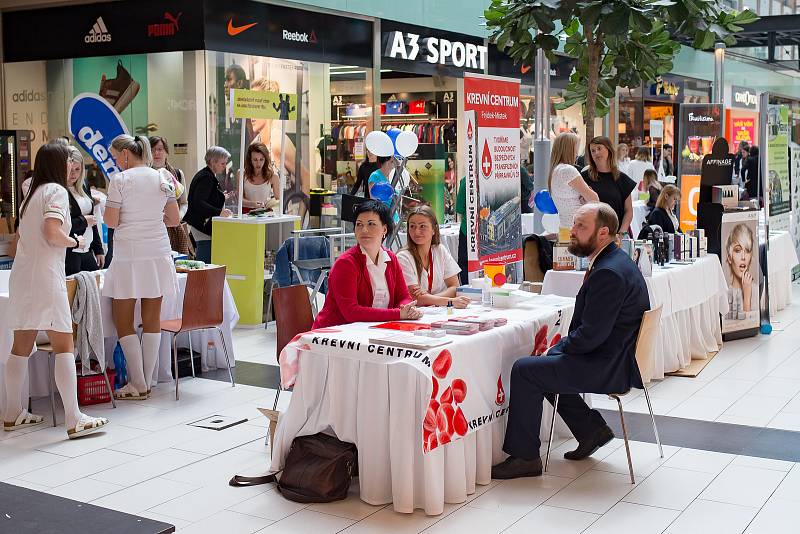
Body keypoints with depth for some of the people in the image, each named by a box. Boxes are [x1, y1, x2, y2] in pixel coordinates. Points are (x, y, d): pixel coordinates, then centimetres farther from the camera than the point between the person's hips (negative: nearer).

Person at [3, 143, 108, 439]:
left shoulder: (31, 194, 19)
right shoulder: (56, 191, -6)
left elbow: (24, 233, 18)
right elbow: (52, 232, -20)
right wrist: (75, 241, -2)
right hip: (45, 277, -9)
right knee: (64, 347, -9)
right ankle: (74, 420, -12)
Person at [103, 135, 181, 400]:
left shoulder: (119, 180, -8)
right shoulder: (162, 179, 6)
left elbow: (111, 222, -9)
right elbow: (175, 219, 8)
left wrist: (108, 206, 10)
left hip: (128, 256, -5)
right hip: (158, 254, 5)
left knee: (123, 321, 4)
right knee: (152, 320, 8)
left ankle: (138, 385, 3)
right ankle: (147, 382, 13)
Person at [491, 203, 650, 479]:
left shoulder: (609, 273, -24)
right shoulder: (615, 261, 10)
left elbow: (591, 335, -25)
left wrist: (561, 347, -8)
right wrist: (561, 346, 7)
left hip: (609, 367, -11)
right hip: (613, 358, 11)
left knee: (524, 370, -10)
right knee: (543, 365, 22)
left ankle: (525, 457, -2)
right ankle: (592, 429, 24)